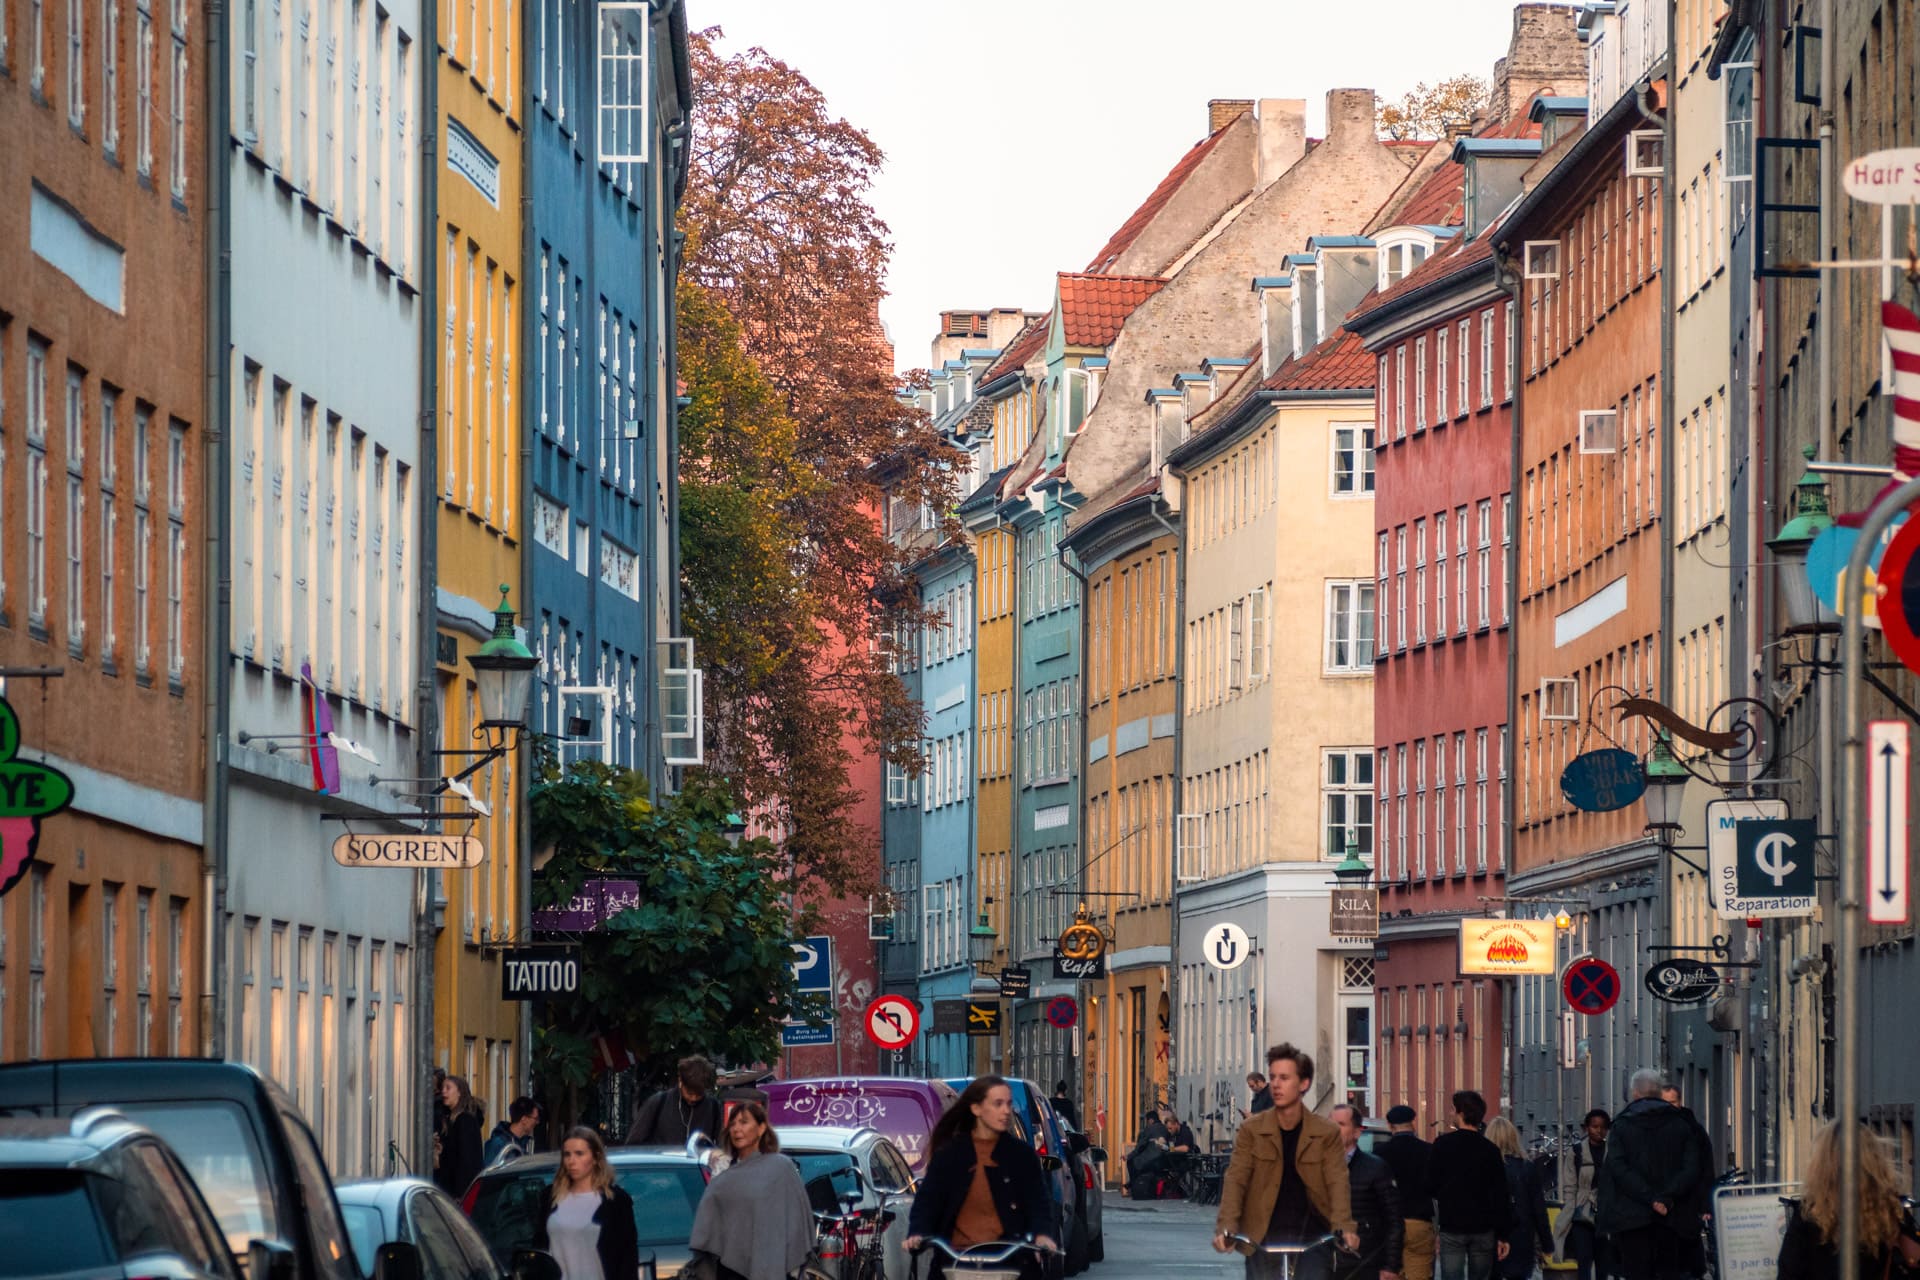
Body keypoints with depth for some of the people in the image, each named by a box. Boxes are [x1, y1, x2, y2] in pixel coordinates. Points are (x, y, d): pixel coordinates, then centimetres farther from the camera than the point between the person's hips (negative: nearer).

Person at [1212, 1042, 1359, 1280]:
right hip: (1263, 1237, 1)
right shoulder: (1251, 1131, 3)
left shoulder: (1327, 1134, 2)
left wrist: (1343, 1228, -27)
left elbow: (1337, 1183, -8)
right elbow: (1235, 1180, -6)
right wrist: (1226, 1228, -22)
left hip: (1312, 1237, -1)